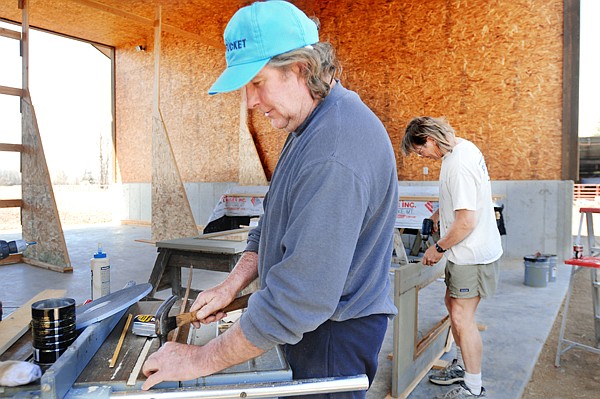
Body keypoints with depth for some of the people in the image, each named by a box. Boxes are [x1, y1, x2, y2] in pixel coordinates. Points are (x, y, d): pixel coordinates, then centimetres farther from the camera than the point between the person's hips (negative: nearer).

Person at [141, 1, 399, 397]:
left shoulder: (334, 156, -30)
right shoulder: (309, 127, 5)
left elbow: (300, 298, -31)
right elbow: (276, 223, 12)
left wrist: (201, 360, -20)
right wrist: (232, 284, 0)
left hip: (335, 332, -9)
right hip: (310, 322, 9)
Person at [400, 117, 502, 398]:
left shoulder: (459, 165, -26)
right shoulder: (462, 147, 6)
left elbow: (466, 222, -27)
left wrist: (438, 248, -14)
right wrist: (440, 212, 19)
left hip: (472, 254, -10)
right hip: (464, 251, 10)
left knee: (462, 317, -3)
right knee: (452, 304, 20)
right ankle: (462, 365, 37)